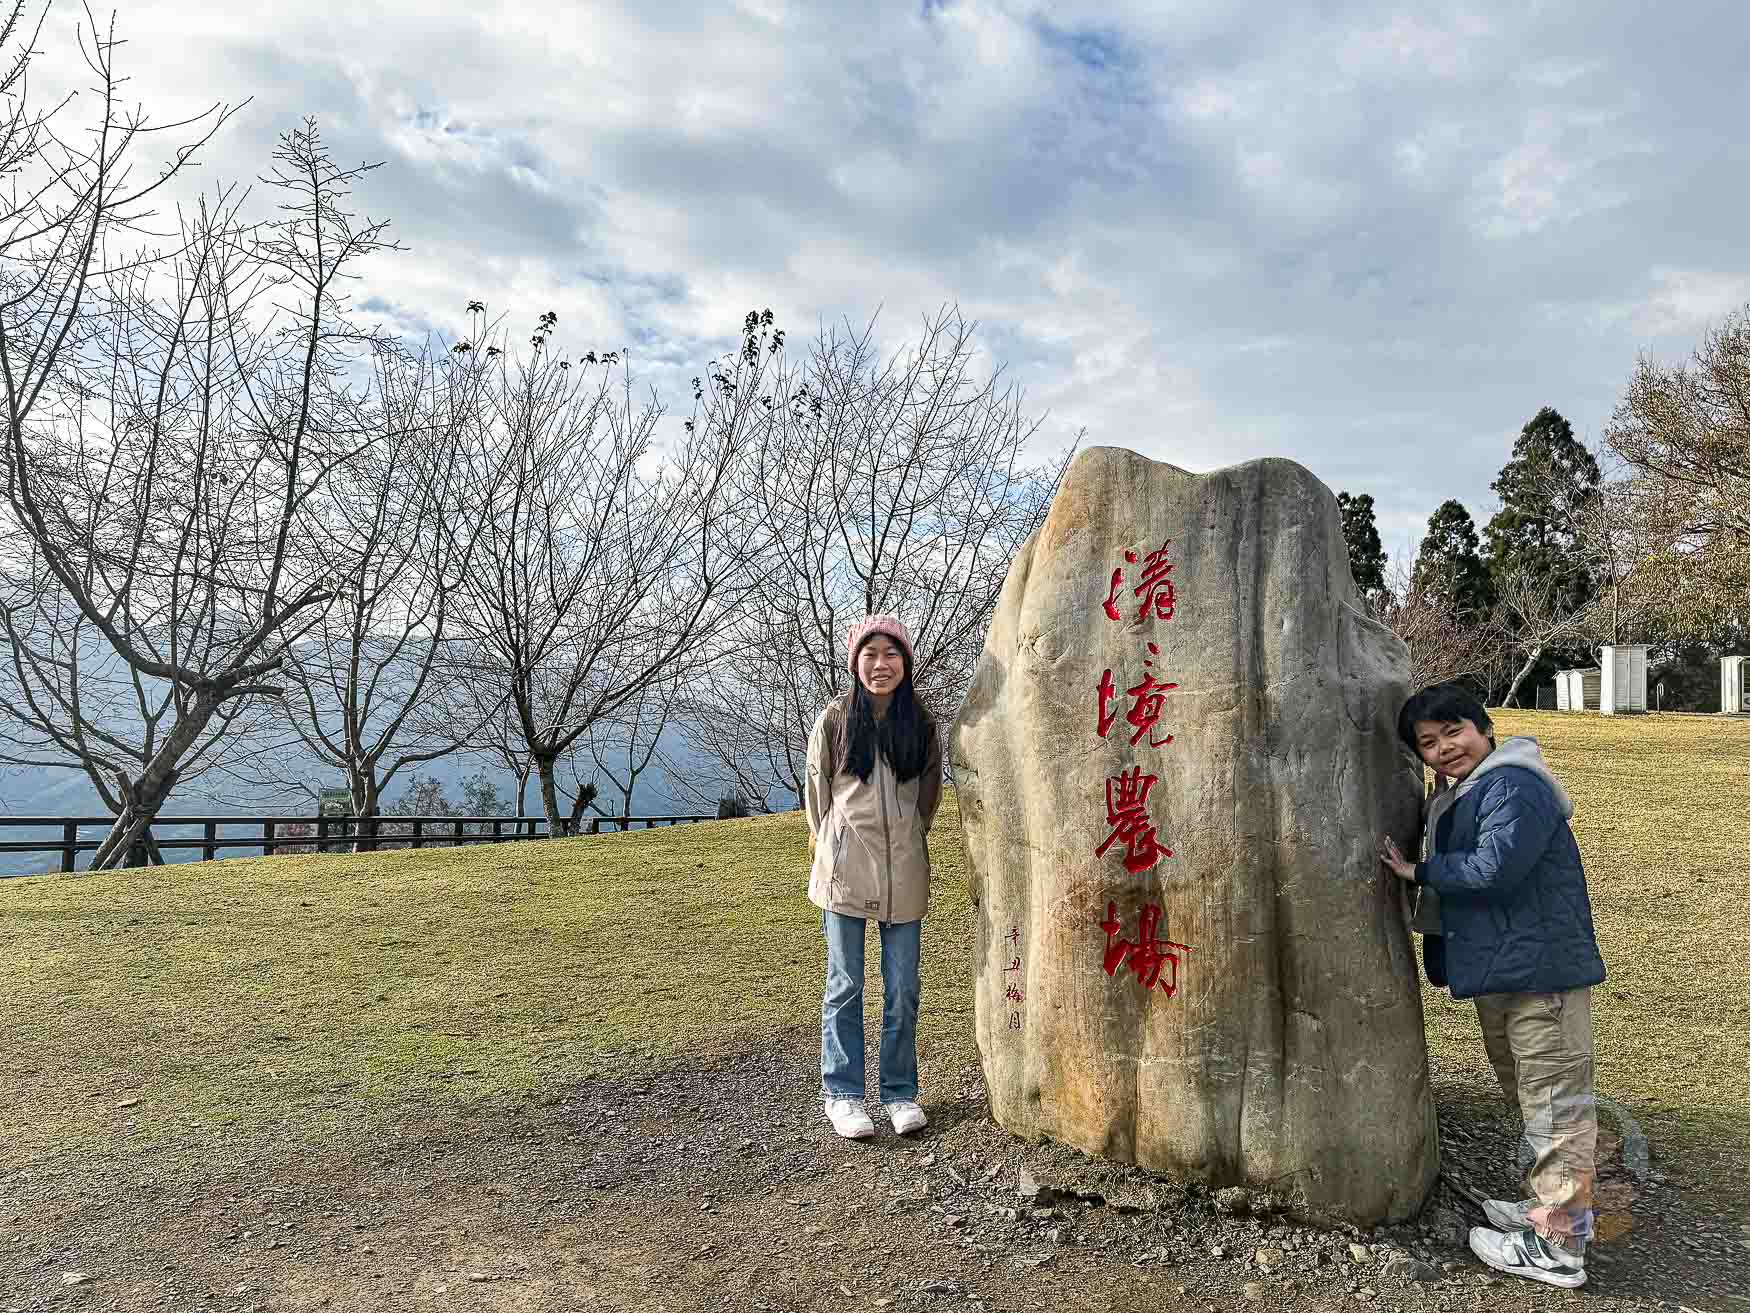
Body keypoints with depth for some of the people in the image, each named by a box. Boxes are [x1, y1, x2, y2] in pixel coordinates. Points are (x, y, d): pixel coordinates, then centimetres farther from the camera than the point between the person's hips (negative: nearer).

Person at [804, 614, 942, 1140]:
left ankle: (900, 1092, 20)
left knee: (903, 988, 6)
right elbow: (817, 789, 7)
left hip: (905, 870, 2)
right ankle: (842, 1093, 15)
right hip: (845, 869, -2)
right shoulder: (835, 719, -1)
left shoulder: (921, 723, 5)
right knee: (845, 985, 4)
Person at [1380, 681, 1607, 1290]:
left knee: (1554, 1104, -2)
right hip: (1500, 971, 11)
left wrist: (1418, 870, -16)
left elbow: (1492, 868, -27)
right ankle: (1557, 1206, 39)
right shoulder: (1455, 795, 13)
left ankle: (1558, 1247, 7)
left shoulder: (1513, 786, -19)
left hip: (1542, 966, -11)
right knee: (1524, 1090, 23)